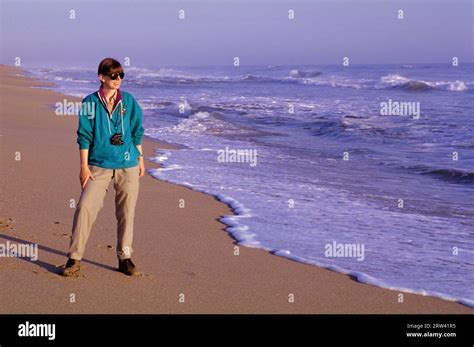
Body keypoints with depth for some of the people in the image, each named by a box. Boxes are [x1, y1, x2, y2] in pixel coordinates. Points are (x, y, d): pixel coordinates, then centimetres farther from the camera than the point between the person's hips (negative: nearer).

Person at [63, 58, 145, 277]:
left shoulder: (129, 101, 5)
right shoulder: (90, 103, -1)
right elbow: (84, 136, -1)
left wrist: (140, 159, 11)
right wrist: (84, 166, -5)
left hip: (128, 165, 2)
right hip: (99, 166, -2)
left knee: (126, 213, 6)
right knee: (85, 207, -12)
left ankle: (124, 258, 19)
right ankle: (74, 258, -2)